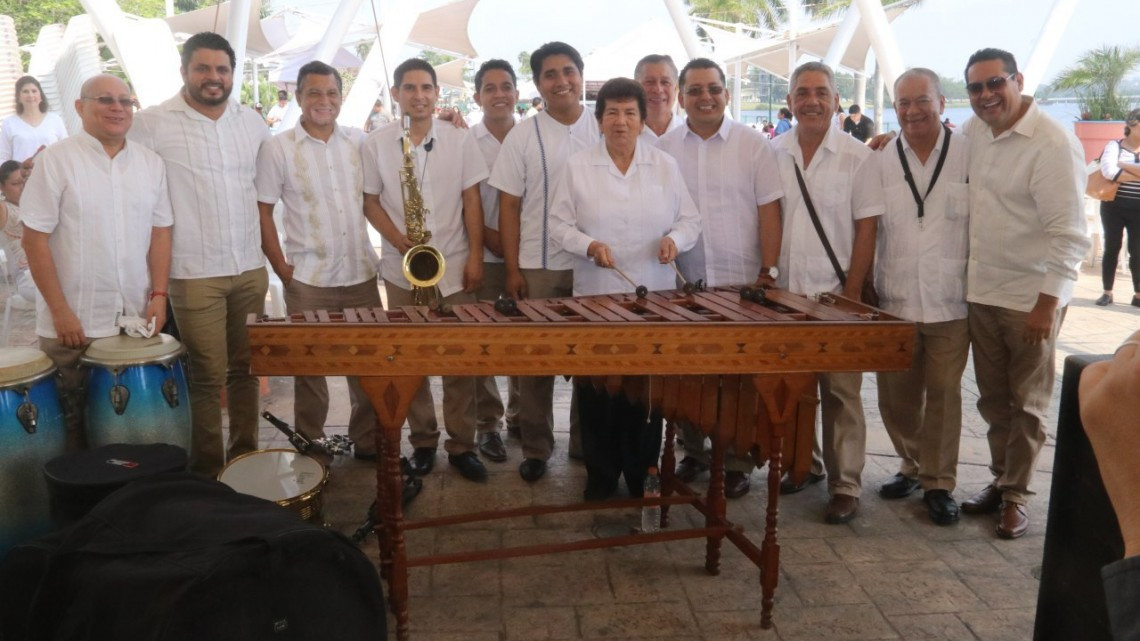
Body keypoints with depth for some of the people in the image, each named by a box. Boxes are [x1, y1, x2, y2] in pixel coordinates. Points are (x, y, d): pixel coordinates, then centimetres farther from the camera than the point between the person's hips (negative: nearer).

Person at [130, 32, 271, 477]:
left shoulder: (252, 122, 9)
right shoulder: (152, 124, -6)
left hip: (251, 268, 4)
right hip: (194, 273, -4)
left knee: (246, 368, 12)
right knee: (207, 375, 1)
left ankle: (246, 454, 26)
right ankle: (207, 469, 14)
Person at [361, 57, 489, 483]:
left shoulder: (460, 140, 2)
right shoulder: (376, 144, 1)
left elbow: (472, 202, 2)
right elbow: (370, 202, 4)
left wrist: (475, 256, -5)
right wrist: (398, 239, -12)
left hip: (455, 267, 0)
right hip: (403, 268, 0)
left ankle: (461, 445, 11)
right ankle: (423, 441, 20)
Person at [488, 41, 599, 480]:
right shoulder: (522, 136, 1)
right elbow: (509, 207, 0)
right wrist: (513, 270, -6)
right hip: (539, 267, -1)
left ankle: (586, 443, 24)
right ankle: (535, 449, 18)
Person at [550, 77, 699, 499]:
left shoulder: (666, 166, 6)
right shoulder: (577, 167, 2)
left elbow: (690, 220, 9)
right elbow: (560, 227, 1)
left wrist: (674, 239, -13)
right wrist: (589, 246, -18)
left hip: (654, 298, 1)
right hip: (596, 297, -1)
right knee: (598, 389, 4)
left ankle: (642, 474, 22)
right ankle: (600, 477, 19)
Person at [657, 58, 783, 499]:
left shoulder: (753, 144, 0)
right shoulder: (664, 149, 5)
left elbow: (768, 211, -1)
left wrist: (768, 273, -6)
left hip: (741, 283, -2)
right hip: (683, 284, 2)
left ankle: (738, 462, 18)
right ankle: (693, 452, 26)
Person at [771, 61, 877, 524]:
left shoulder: (857, 157, -4)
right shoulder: (773, 154, 5)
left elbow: (866, 230, -5)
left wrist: (851, 296, -9)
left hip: (834, 294, -3)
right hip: (783, 293, 3)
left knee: (840, 394, 1)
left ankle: (845, 487, 10)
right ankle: (803, 464, 28)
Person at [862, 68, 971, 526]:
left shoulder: (969, 156, -2)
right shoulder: (879, 162, 5)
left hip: (951, 302, -2)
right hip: (894, 302, 3)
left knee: (943, 394, 5)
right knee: (896, 397, 11)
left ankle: (938, 483, 19)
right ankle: (912, 465, 32)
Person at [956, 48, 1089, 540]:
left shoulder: (1053, 143, -17)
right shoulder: (973, 131, 3)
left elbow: (1069, 234, -18)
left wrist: (1047, 303, -21)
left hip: (1031, 297, -6)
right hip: (981, 291, 6)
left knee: (1026, 404, 8)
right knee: (992, 399, 15)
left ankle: (1016, 494, 21)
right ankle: (1001, 479, 30)